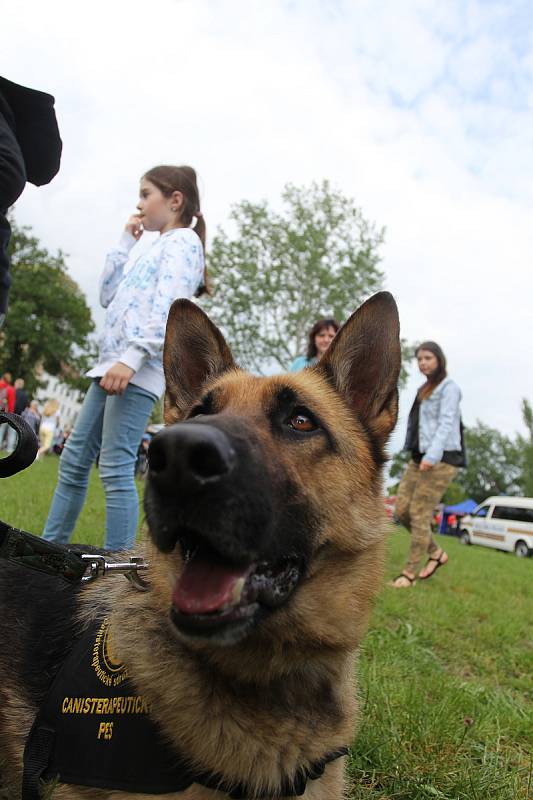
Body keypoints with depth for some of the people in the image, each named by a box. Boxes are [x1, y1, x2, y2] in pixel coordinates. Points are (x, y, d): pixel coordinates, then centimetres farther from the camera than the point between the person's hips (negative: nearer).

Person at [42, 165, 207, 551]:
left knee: (116, 468, -12)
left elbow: (167, 307, -17)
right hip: (113, 366, 10)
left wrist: (132, 358, -27)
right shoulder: (158, 248, 28)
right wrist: (125, 242, 24)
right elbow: (109, 296, 26)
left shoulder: (183, 241, -1)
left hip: (140, 369, -10)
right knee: (74, 459, 11)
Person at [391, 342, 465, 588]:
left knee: (419, 514, -8)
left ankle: (409, 573, 2)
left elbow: (447, 423, -16)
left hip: (441, 459, -8)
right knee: (402, 509, 2)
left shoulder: (449, 387, -3)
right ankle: (436, 553, 19)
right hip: (419, 457, 8)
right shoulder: (424, 390, 21)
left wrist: (432, 455, -28)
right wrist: (419, 455, 11)